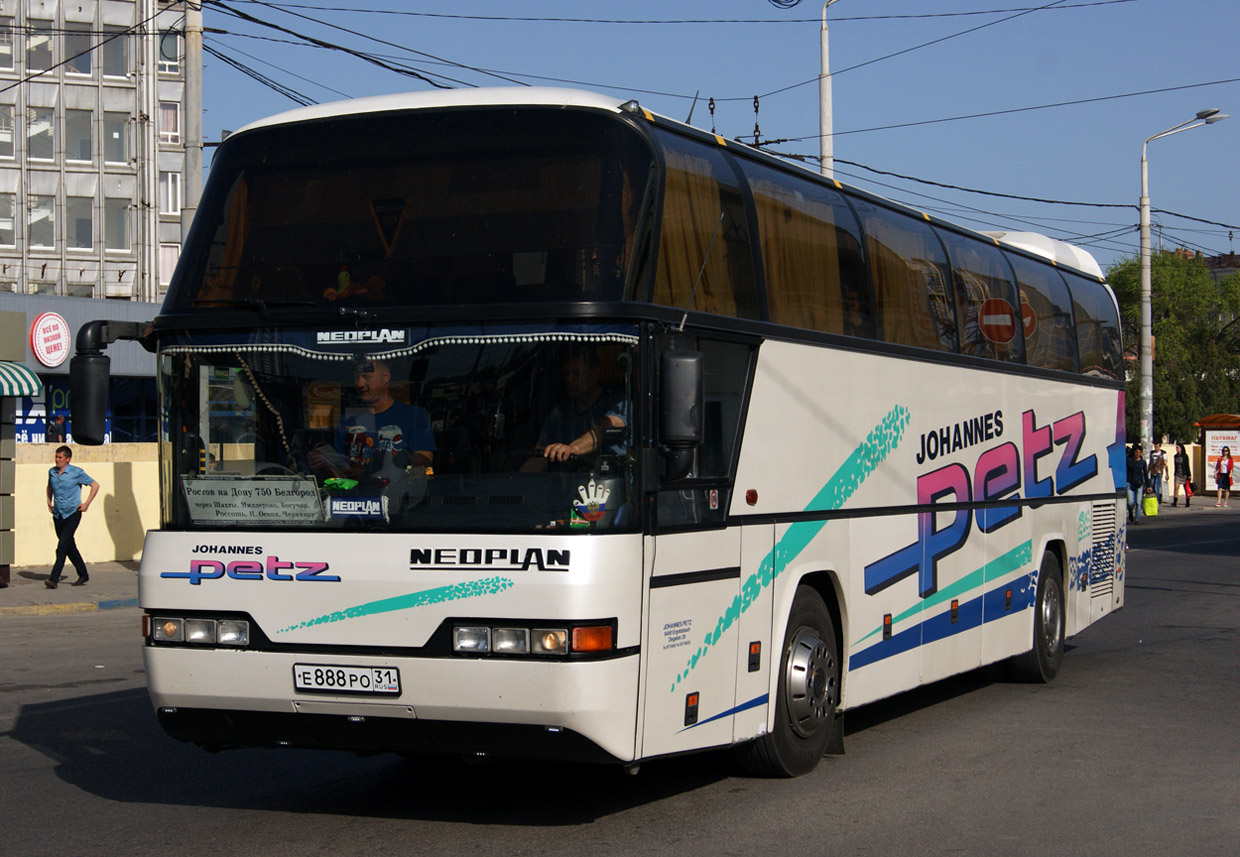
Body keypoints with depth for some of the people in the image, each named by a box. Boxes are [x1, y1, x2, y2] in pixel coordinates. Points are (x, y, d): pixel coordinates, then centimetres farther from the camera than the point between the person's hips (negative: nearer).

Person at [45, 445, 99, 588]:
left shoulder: (77, 472, -8)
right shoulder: (52, 472, 7)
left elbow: (95, 485, 0)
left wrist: (87, 504, -5)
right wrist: (49, 501, 15)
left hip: (72, 514, -6)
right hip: (58, 515, 6)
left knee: (62, 546, -15)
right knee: (69, 546, 12)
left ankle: (54, 579, -20)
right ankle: (83, 574, 25)